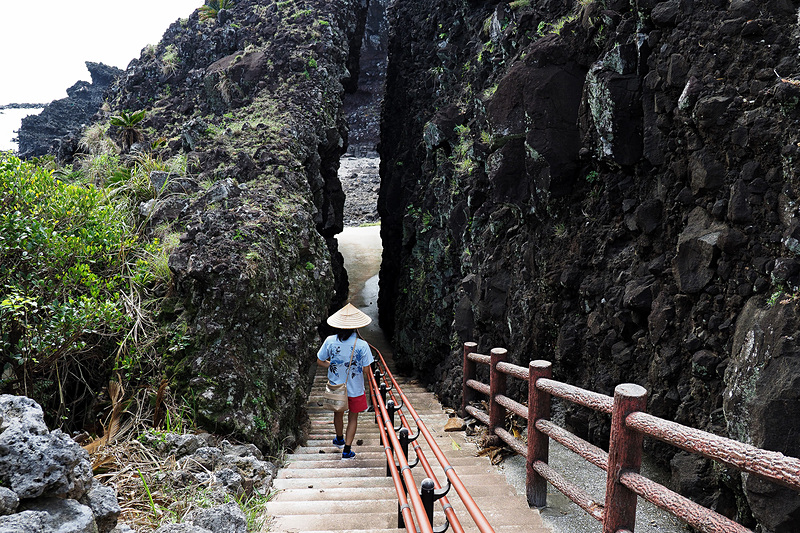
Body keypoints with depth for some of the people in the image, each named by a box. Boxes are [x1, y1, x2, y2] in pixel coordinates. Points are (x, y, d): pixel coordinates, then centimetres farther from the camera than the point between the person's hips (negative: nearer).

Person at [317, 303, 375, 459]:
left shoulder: (330, 341, -14)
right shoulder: (362, 345, -22)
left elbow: (320, 361, -3)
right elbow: (366, 370, -16)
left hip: (336, 387, 3)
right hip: (355, 388, -3)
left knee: (338, 413, 26)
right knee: (353, 418, 16)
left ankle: (339, 439, 49)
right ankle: (347, 450, 18)